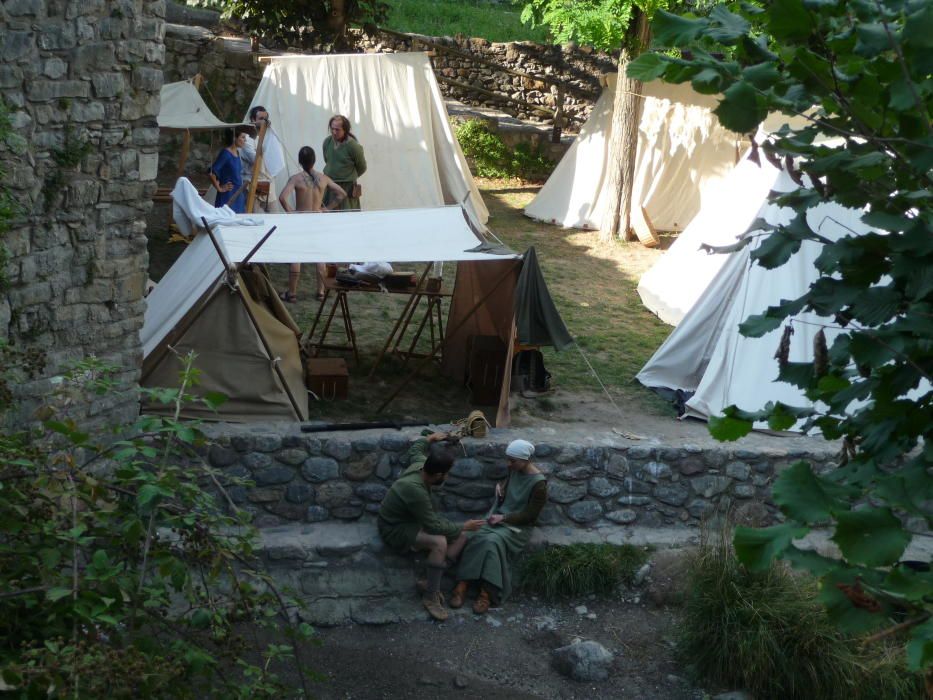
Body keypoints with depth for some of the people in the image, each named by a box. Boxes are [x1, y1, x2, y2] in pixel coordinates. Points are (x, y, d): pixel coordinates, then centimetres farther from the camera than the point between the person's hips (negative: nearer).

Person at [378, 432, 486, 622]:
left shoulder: (420, 464, -10)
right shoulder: (414, 489, -36)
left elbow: (414, 450, 17)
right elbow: (433, 525, -29)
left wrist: (429, 439, 30)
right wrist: (463, 526, -19)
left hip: (414, 520, 10)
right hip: (396, 530, -10)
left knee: (461, 536, -3)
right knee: (439, 542, -35)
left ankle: (431, 582, -4)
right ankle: (430, 596, -20)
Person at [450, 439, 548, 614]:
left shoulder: (538, 483, -18)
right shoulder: (514, 470, 2)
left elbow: (530, 514, -15)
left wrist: (503, 518, -18)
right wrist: (500, 489, 0)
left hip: (519, 526, -6)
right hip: (499, 516, 6)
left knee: (492, 541, -34)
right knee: (477, 538, -25)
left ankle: (487, 592, -30)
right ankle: (463, 583, -26)